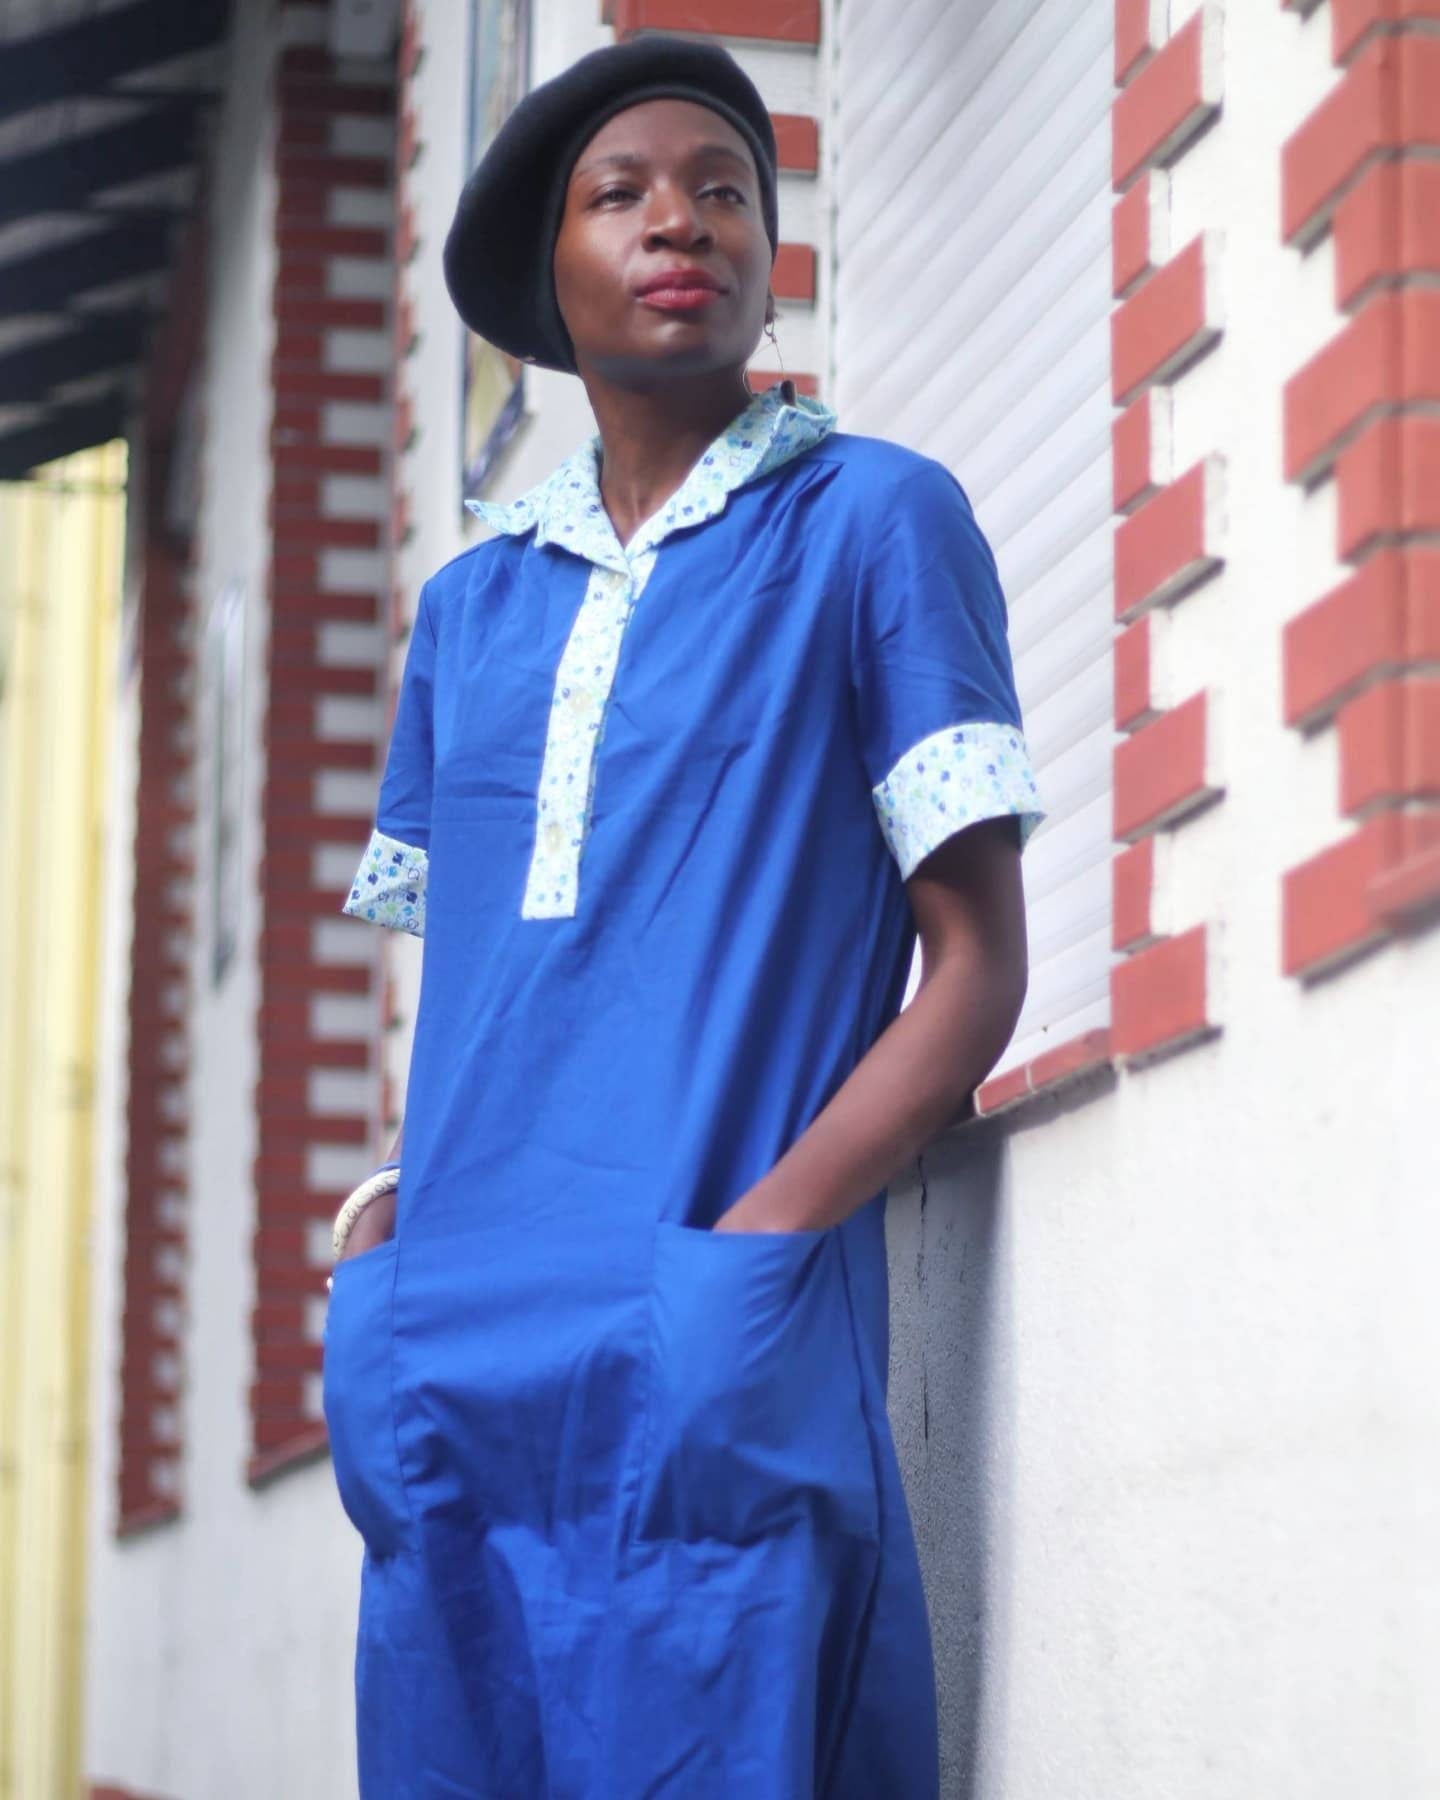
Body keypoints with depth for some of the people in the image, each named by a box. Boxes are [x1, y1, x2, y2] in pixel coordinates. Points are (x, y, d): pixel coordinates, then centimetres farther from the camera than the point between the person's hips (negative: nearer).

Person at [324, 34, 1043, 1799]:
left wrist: (759, 1243, -14)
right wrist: (394, 1221, 4)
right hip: (449, 1374, 5)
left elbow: (976, 966, -1)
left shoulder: (875, 522, 3)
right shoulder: (469, 606, 18)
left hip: (710, 1384, -5)